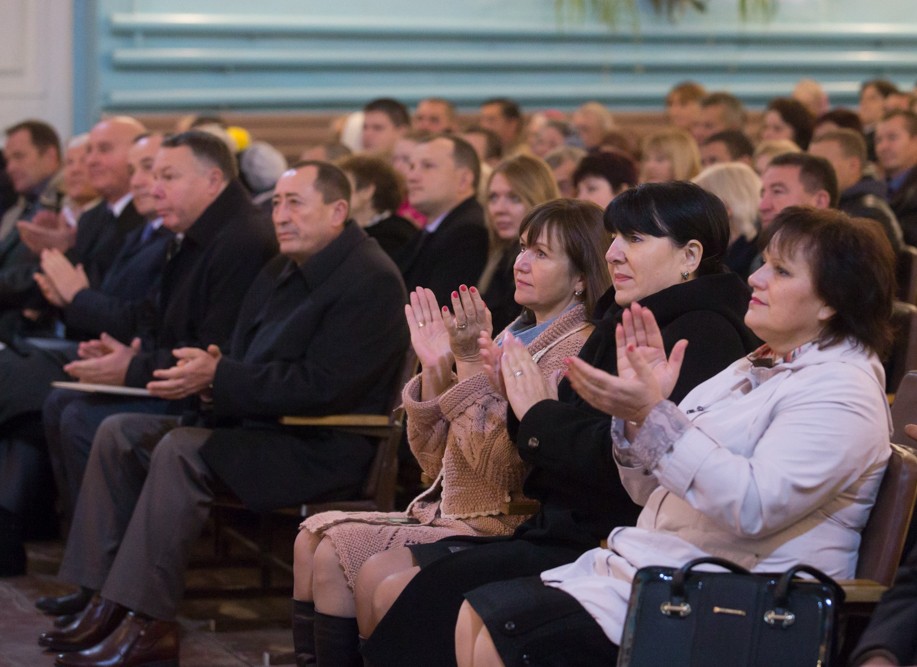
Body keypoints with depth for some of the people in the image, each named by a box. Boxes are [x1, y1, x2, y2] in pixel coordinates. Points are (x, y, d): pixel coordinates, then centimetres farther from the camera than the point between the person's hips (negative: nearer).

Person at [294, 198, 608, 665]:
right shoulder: (515, 336, 15)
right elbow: (435, 459, 14)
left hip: (498, 530, -9)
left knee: (337, 554, -17)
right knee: (315, 534, 1)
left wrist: (471, 362, -20)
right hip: (445, 514, 9)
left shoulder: (574, 350, -12)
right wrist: (435, 367, 2)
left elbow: (499, 462, -21)